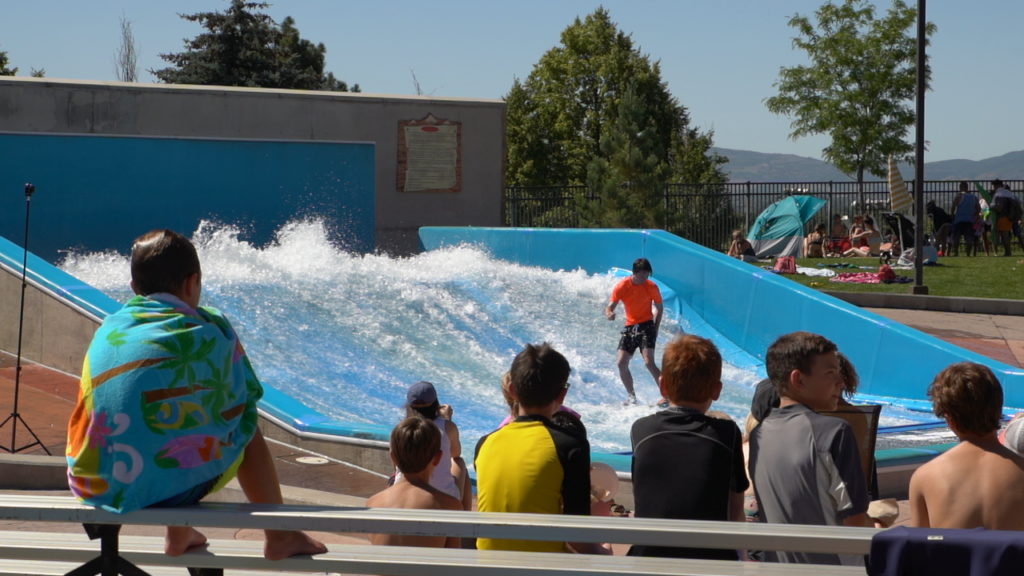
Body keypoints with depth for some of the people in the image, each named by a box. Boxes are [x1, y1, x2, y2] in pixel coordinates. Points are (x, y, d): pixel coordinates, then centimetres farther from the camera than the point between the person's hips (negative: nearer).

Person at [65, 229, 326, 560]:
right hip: (167, 489, -5)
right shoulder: (209, 331, 1)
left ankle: (179, 535, 42)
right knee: (247, 427, 21)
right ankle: (279, 536, 29)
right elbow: (244, 399, 9)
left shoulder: (109, 328, 12)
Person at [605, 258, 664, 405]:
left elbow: (659, 309, 3)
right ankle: (631, 396, 14)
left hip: (646, 326, -4)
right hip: (629, 327, 4)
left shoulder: (651, 287, -9)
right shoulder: (621, 287, -7)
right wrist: (609, 314, -31)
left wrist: (655, 329, -2)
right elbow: (610, 307, -7)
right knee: (621, 363, -1)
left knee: (649, 362, -20)